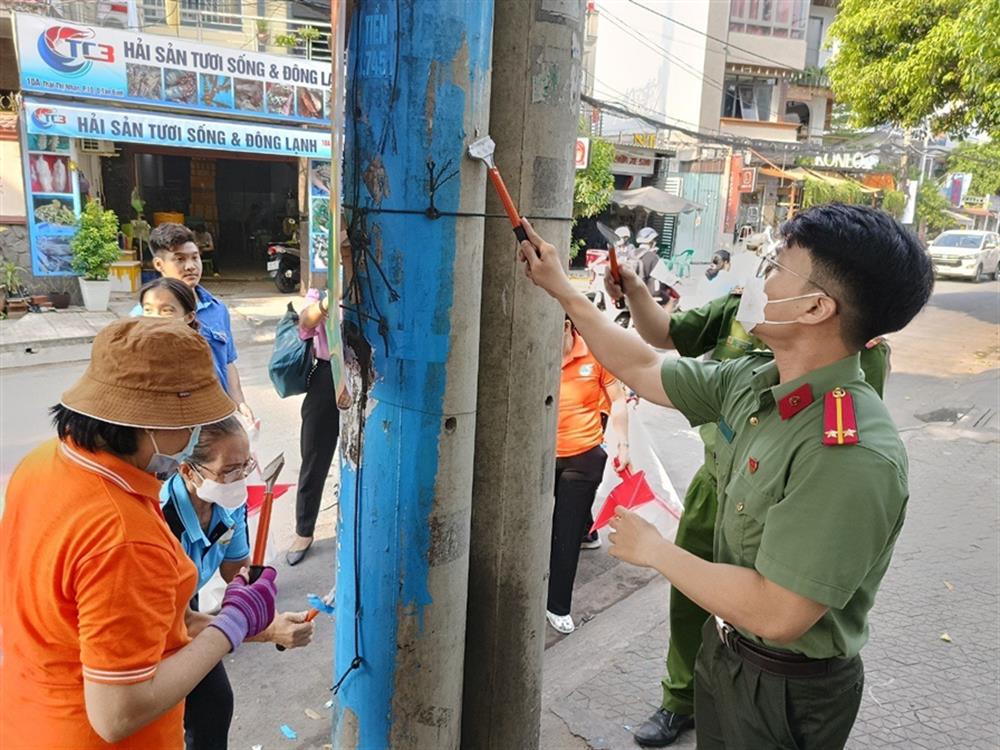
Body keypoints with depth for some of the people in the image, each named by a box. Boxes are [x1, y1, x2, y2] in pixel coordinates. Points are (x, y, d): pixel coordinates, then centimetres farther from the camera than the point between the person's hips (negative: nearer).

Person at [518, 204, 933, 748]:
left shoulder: (855, 455, -33)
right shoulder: (753, 380, -8)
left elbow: (776, 615, -33)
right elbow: (645, 369, 4)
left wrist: (654, 551, -20)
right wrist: (562, 290, 7)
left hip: (786, 690, -6)